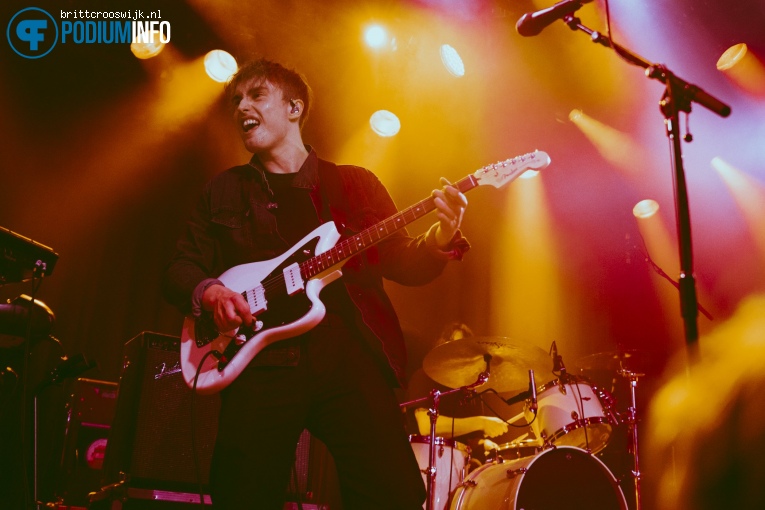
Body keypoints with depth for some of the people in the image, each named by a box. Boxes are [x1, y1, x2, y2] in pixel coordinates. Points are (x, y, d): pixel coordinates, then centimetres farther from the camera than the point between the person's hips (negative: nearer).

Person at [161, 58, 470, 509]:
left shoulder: (355, 183, 16)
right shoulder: (224, 190, 18)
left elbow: (402, 263, 12)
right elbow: (180, 268, 16)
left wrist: (440, 240, -10)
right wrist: (208, 292, -7)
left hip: (350, 360, 0)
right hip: (259, 368, 1)